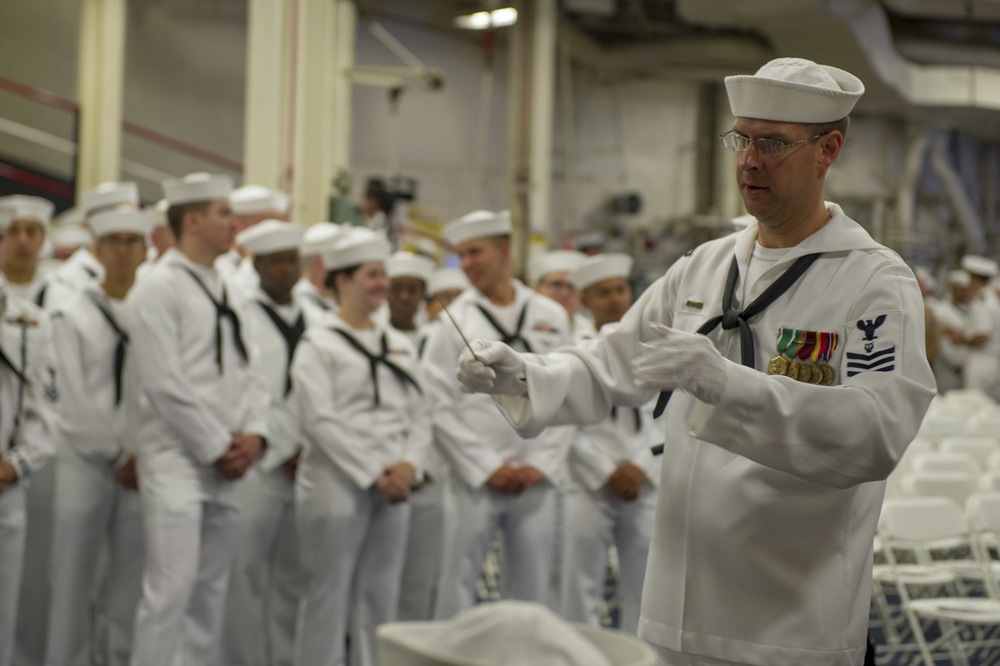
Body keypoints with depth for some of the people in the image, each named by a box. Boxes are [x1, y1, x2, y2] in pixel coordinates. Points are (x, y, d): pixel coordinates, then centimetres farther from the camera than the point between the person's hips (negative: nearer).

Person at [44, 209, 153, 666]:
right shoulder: (74, 314, 4)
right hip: (85, 461, -2)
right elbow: (74, 397, -2)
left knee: (132, 583, 3)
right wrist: (115, 457, -6)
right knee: (73, 580, 0)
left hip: (141, 468, 2)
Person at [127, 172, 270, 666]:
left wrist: (253, 433, -1)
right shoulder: (159, 287, -7)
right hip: (176, 459, -8)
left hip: (225, 464, 8)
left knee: (210, 590, 10)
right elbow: (163, 382, -14)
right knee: (171, 587, -12)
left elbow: (249, 368, 16)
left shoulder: (225, 291, 17)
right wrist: (216, 448, -11)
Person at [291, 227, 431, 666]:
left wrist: (409, 464, -5)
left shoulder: (399, 345, 15)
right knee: (329, 595, -3)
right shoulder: (318, 345, -3)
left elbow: (420, 414, 13)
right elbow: (321, 420, -11)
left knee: (380, 597, 7)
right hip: (337, 483, -5)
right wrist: (373, 473, -14)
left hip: (393, 488, 6)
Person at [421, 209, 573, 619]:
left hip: (537, 479, 2)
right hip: (476, 479, -2)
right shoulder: (454, 321, 2)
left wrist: (542, 465, -3)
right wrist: (486, 467, -7)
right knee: (457, 588, -1)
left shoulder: (551, 317, 8)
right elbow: (440, 407, -2)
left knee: (532, 592, 6)